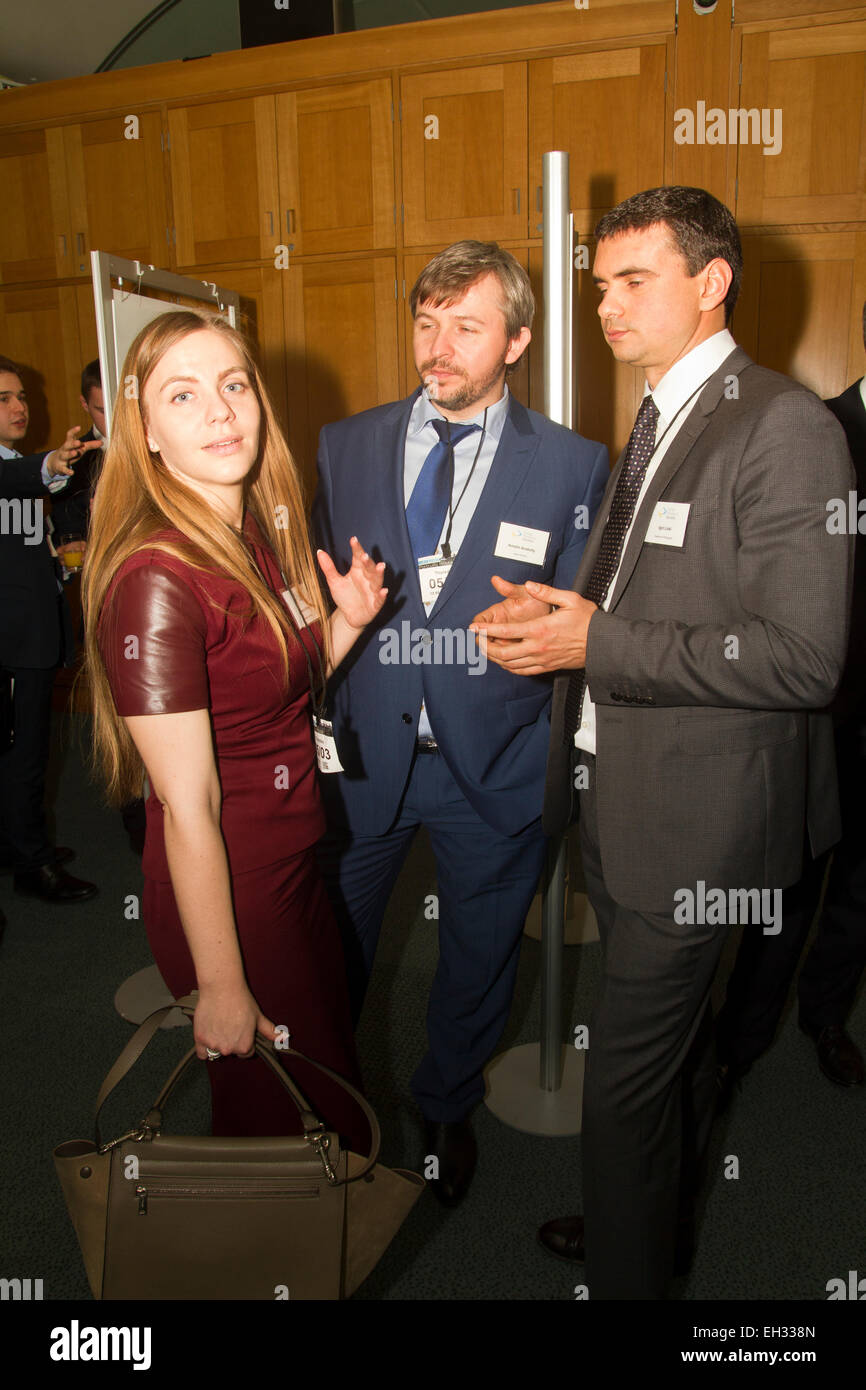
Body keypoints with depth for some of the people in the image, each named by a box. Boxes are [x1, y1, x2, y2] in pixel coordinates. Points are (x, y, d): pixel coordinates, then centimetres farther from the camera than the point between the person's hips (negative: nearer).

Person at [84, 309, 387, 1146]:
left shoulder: (262, 532, 1)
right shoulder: (155, 578, -25)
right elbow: (188, 810, -23)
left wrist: (347, 621, -4)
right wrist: (220, 987, -17)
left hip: (294, 869, 8)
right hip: (226, 895, -8)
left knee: (333, 1068, 26)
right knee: (273, 1115, 14)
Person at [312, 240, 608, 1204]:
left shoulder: (572, 465, -5)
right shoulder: (346, 446, 2)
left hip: (495, 761, -1)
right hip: (362, 753, 2)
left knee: (479, 955, 19)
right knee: (329, 950, 17)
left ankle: (445, 1109, 48)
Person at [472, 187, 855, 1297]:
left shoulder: (783, 427, -15)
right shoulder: (653, 423, 14)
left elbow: (802, 659, -22)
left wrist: (596, 643, -21)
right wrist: (552, 617, -1)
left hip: (693, 822, -8)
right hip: (617, 799, 9)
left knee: (625, 1076, 2)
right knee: (669, 1043, 25)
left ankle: (626, 1277, 27)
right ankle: (659, 1227, 46)